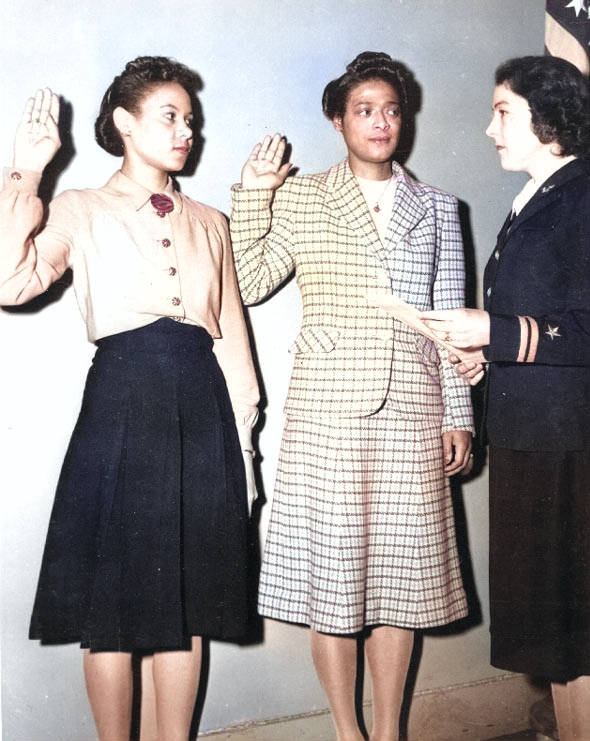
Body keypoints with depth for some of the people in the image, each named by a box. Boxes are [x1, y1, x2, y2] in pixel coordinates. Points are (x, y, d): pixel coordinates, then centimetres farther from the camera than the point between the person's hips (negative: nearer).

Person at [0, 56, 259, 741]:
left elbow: (233, 331, 14)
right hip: (121, 406, -3)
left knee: (187, 594, 8)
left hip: (201, 409, 4)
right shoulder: (81, 211, 5)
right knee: (113, 594, 3)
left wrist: (241, 434, 9)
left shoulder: (209, 223, 16)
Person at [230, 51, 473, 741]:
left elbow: (450, 318, 10)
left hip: (412, 408, 2)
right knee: (333, 566, 2)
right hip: (328, 409, -2)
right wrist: (252, 193, -5)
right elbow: (249, 284, -1)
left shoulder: (436, 207, 13)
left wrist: (457, 415, 6)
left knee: (401, 568, 7)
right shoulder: (300, 199, 7)